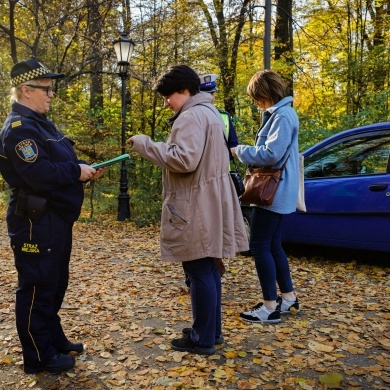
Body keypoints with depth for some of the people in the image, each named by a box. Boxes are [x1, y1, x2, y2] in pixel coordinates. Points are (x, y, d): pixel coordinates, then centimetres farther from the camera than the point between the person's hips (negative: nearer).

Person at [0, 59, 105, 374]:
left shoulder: (40, 123, 16)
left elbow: (58, 165, 19)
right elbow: (40, 174, -28)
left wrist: (84, 170, 2)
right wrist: (77, 171, -16)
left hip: (55, 219, 11)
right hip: (36, 222, -11)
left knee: (56, 284, 19)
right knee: (37, 288, 1)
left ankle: (55, 341, 34)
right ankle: (39, 357, 14)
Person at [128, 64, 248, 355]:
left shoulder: (191, 116, -15)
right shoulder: (209, 112, 19)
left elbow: (184, 160, -25)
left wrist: (146, 145, -17)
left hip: (197, 207, -11)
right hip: (209, 202, 11)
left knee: (199, 272, -2)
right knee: (208, 270, 16)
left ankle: (203, 339, 9)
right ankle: (212, 330, 28)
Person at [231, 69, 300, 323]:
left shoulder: (283, 115, -16)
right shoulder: (279, 113, 16)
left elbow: (272, 154, -23)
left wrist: (241, 151, -11)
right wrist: (249, 153, 8)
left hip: (274, 192, -11)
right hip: (276, 191, 11)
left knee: (260, 246, -5)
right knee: (273, 246, 15)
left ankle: (271, 306, 3)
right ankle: (289, 297, 25)